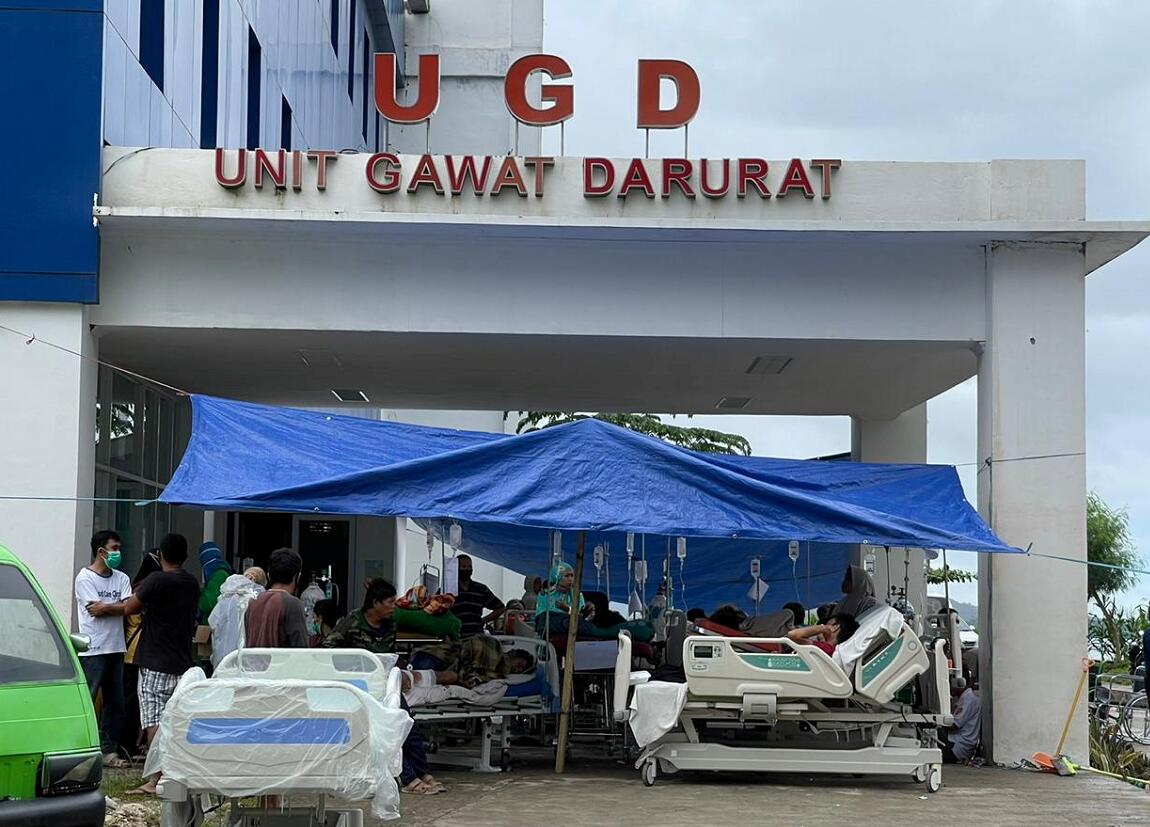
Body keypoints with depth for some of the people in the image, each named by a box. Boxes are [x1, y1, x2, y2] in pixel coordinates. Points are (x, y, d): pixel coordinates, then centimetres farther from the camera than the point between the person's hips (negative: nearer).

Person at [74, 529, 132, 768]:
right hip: (93, 649, -6)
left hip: (116, 648, 6)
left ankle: (109, 750, 15)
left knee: (116, 702, 8)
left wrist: (105, 607, -17)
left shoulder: (121, 578, 13)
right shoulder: (85, 578, -3)